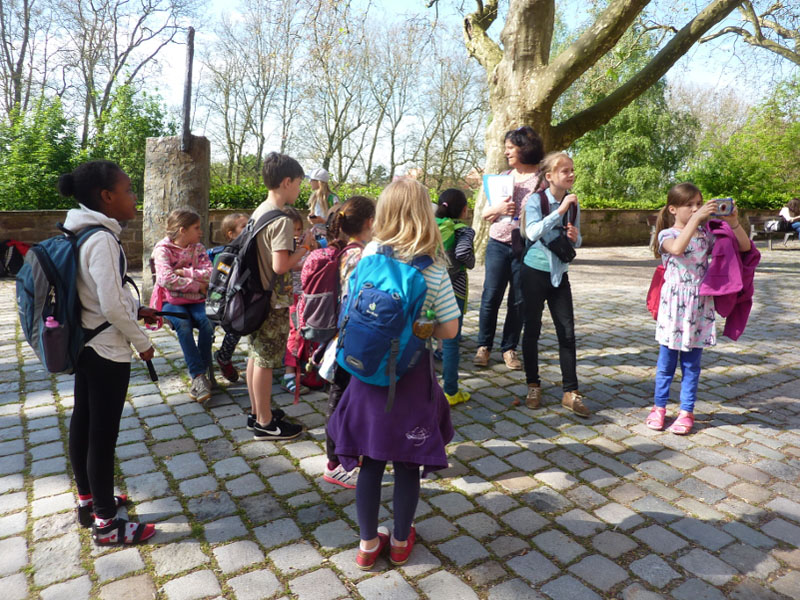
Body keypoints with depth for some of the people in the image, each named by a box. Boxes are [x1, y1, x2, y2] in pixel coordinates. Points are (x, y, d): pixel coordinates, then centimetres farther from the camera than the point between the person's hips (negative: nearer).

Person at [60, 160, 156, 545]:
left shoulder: (82, 233, 6)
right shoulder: (102, 239, -23)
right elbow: (112, 306, -26)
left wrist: (137, 309, 12)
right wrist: (142, 342, -13)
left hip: (84, 344, 10)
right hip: (107, 351, -10)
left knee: (82, 424, 19)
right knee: (103, 434, 1)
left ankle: (88, 501, 37)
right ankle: (106, 524, 16)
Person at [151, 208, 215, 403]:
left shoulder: (198, 248, 8)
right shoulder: (163, 249, -5)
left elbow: (210, 274, -7)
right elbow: (166, 279, -20)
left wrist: (184, 272, -17)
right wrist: (197, 286, -15)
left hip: (196, 301, 3)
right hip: (171, 301, -3)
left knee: (207, 323, -28)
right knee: (183, 325, -33)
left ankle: (198, 376, -18)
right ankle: (200, 376, -31)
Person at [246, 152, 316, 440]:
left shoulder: (259, 211, 8)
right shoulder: (282, 220, -20)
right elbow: (280, 266, -26)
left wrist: (298, 245, 10)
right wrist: (303, 247, -12)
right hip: (274, 302, -9)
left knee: (256, 356, 17)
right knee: (265, 362, 1)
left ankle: (257, 412, 31)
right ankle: (265, 423, 14)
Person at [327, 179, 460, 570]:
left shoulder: (369, 255, -7)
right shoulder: (435, 270, -11)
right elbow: (449, 329, -8)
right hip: (411, 375, -2)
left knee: (370, 460, 15)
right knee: (407, 463, 15)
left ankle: (369, 543, 31)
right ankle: (400, 542, 33)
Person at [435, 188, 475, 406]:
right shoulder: (464, 230, -9)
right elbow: (463, 252, -27)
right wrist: (471, 261, -7)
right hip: (452, 290, -4)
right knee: (450, 342, 5)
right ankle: (450, 392, 14)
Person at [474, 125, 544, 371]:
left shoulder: (541, 178, -2)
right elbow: (485, 214, 10)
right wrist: (498, 208, -9)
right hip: (498, 245, 3)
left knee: (518, 301, 5)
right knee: (491, 297, 1)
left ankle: (509, 348, 19)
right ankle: (484, 346, 14)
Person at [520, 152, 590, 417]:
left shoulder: (573, 203, 4)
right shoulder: (536, 200, -10)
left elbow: (576, 241, 12)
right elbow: (533, 233, -24)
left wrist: (575, 237, -10)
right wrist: (559, 211, -27)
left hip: (559, 274, 4)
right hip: (535, 271, -4)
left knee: (567, 332, 1)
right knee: (532, 330, 6)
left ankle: (570, 392, 10)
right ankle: (533, 386, 21)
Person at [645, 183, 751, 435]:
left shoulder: (706, 235, 6)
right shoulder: (667, 235, -4)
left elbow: (744, 247, 4)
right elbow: (677, 247, -28)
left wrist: (733, 222, -10)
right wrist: (696, 218, -29)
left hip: (700, 304, 3)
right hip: (674, 303, -3)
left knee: (692, 362, 8)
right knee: (667, 360, 7)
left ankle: (686, 411, 19)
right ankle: (659, 407, 21)